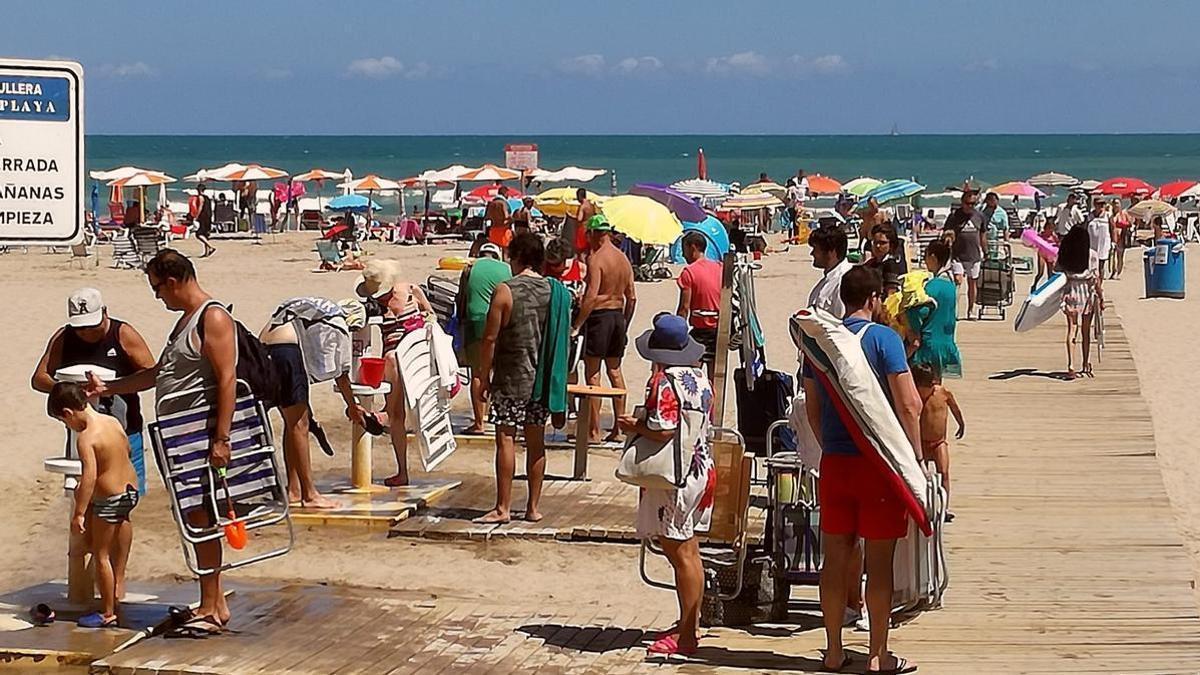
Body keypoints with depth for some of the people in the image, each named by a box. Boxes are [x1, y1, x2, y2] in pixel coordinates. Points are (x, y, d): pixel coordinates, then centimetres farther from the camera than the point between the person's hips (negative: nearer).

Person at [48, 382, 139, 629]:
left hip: (108, 500, -8)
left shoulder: (86, 438, -20)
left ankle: (108, 613, 11)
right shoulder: (113, 421, 3)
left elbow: (89, 476, -27)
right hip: (131, 487, 8)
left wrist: (79, 513, -26)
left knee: (101, 556, 4)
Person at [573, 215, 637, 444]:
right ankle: (618, 428, 17)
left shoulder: (596, 258, -14)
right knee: (615, 371, 14)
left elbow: (591, 297, -22)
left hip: (599, 315, -7)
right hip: (618, 314, 7)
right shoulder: (623, 259, 9)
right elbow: (632, 297, 12)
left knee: (593, 373, -2)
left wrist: (576, 325, -18)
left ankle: (594, 431, -2)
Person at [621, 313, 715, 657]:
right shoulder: (701, 379, 8)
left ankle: (686, 635, -2)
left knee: (680, 554, -5)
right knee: (689, 551, 16)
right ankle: (692, 623, 24)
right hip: (702, 470, 9)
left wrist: (634, 426, -7)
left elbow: (662, 431, -26)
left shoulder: (663, 382, -17)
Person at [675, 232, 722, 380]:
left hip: (700, 330, -5)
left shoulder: (689, 272, -8)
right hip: (720, 329, 5)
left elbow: (684, 308, -12)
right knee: (714, 374, 8)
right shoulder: (721, 268, 8)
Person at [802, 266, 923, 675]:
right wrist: (916, 458, -6)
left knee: (836, 558, 10)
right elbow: (909, 406, -14)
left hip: (834, 461, 5)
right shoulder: (883, 338, -9)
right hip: (879, 461, -5)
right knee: (879, 561, 2)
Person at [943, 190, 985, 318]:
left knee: (973, 282, 9)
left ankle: (971, 310, 19)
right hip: (958, 256, -3)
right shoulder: (954, 216, -4)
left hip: (975, 256, 3)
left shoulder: (979, 216, 7)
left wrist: (982, 251, 16)